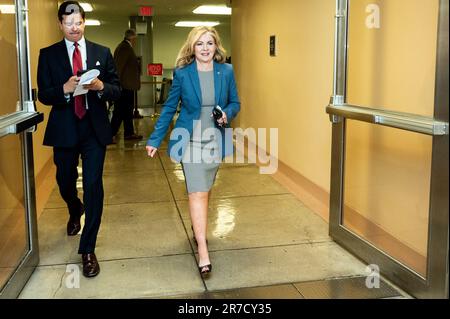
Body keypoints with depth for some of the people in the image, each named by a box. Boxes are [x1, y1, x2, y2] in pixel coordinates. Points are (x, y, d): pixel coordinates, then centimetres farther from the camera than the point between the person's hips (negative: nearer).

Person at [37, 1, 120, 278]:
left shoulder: (102, 53, 5)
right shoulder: (48, 55, 3)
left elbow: (117, 89, 4)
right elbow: (43, 95, -1)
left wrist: (101, 87, -18)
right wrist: (64, 89, -21)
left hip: (95, 129, -1)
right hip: (64, 130, 1)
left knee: (93, 186, -5)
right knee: (65, 182, 17)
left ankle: (88, 249, 4)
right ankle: (75, 212, 53)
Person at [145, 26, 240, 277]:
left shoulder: (226, 71, -1)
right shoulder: (182, 73, -6)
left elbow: (235, 103, 8)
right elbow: (169, 108, 1)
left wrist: (227, 114, -15)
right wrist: (155, 140, 0)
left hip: (215, 141, 3)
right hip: (191, 141, -3)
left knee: (205, 190, 15)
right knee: (198, 193, -8)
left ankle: (199, 228, 41)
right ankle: (203, 252, -6)